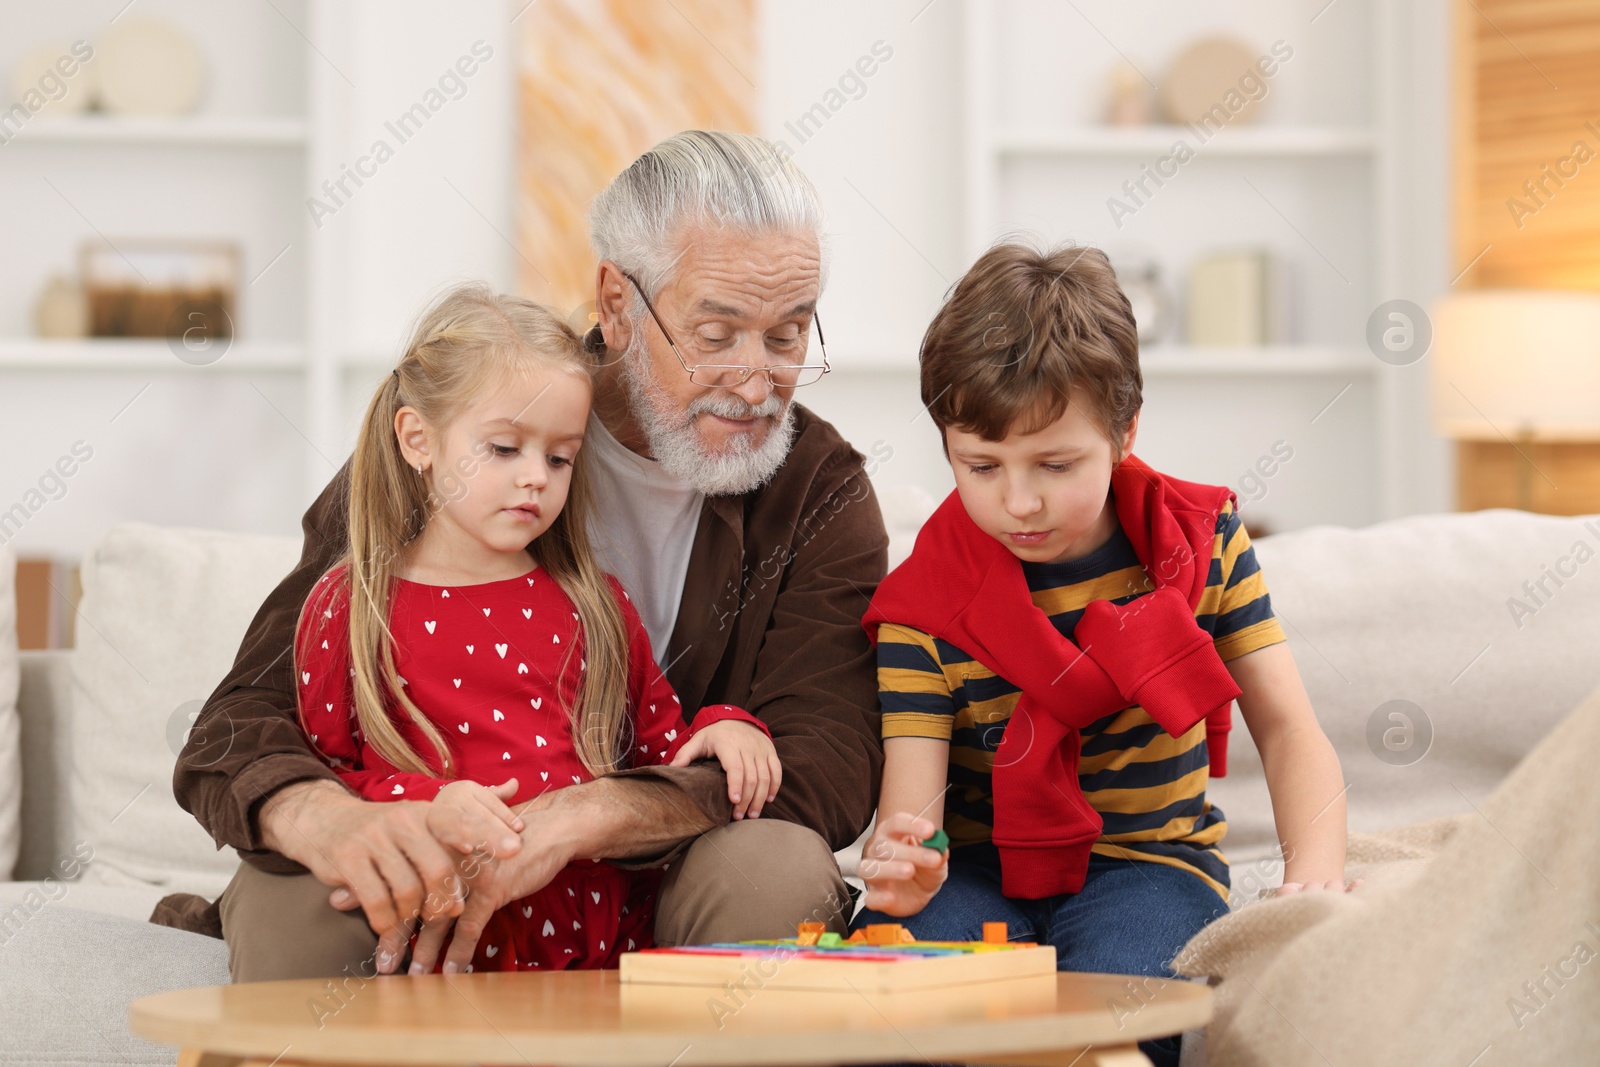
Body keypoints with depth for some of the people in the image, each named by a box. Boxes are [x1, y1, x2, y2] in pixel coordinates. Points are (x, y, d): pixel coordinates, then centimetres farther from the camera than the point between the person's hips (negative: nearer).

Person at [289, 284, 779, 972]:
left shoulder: (593, 603, 18)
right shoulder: (349, 608, 7)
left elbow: (659, 737, 28)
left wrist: (722, 730, 6)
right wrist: (427, 806, -13)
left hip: (602, 924, 3)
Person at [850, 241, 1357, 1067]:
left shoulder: (1201, 541, -2)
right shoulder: (925, 604, -8)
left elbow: (1286, 726, -1)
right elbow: (910, 801, -16)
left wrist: (1314, 866, -21)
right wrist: (901, 870, -43)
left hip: (1150, 856, 0)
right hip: (979, 865, 0)